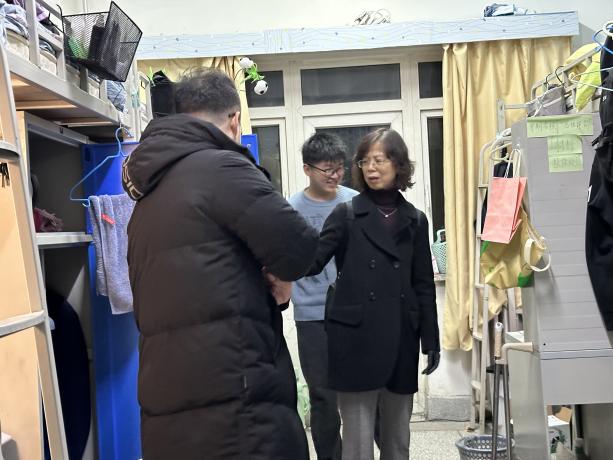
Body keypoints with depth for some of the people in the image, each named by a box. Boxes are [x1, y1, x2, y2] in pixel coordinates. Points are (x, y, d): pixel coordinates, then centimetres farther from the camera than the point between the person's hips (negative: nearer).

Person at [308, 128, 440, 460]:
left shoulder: (415, 220, 9)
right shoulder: (347, 214, 0)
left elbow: (424, 285, 10)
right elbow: (313, 260, -10)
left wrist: (431, 341, 8)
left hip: (401, 341, 4)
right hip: (356, 340, -3)